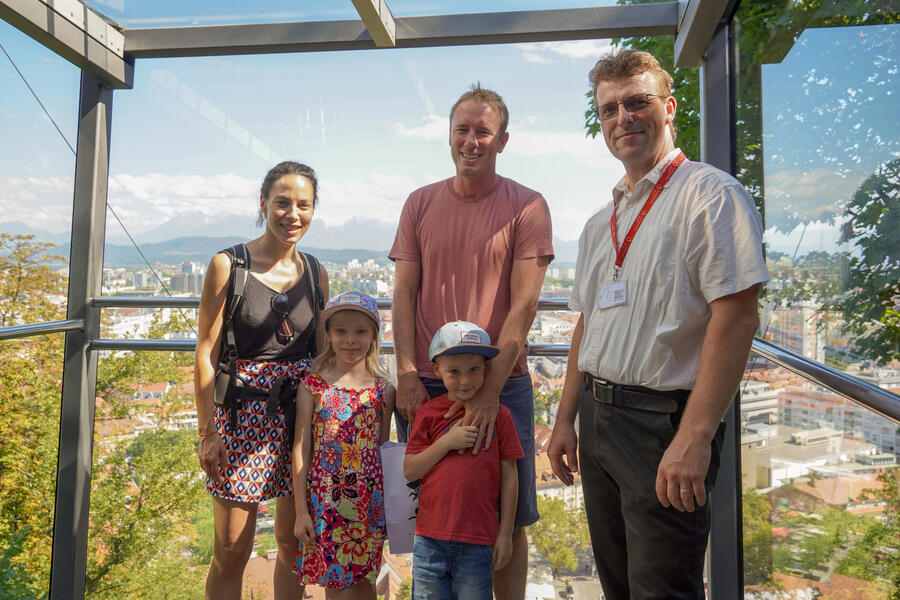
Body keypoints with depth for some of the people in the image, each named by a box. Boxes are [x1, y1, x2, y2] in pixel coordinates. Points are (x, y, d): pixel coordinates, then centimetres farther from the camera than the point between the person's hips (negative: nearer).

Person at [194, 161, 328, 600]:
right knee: (231, 550, 3)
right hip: (243, 415, -3)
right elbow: (205, 354, -5)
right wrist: (206, 430, -10)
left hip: (301, 413, 4)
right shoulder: (228, 265, -4)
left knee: (293, 541, 13)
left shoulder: (315, 273, 8)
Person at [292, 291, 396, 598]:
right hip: (325, 497, -1)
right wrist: (301, 510, -2)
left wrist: (389, 505, 8)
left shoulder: (383, 390, 2)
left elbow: (384, 449, 8)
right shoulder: (312, 386, -2)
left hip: (369, 499, 2)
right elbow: (301, 449, -1)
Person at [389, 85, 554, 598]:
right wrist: (406, 374, -6)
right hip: (425, 385, 3)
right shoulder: (420, 203, 9)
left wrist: (490, 390, -16)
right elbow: (404, 294, 5)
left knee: (508, 519, 7)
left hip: (503, 384, -2)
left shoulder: (527, 206, -1)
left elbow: (524, 305, -8)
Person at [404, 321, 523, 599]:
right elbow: (409, 471, -2)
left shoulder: (498, 415, -1)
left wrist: (505, 534, 2)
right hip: (430, 538, 1)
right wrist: (447, 442, -13)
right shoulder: (429, 413, 1)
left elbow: (509, 476, 2)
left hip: (478, 540, -1)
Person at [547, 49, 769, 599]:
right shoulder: (601, 223, 15)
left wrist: (694, 437, -23)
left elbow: (737, 314, -18)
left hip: (664, 418, -7)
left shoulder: (710, 194, -8)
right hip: (597, 417, 8)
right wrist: (566, 419, 14)